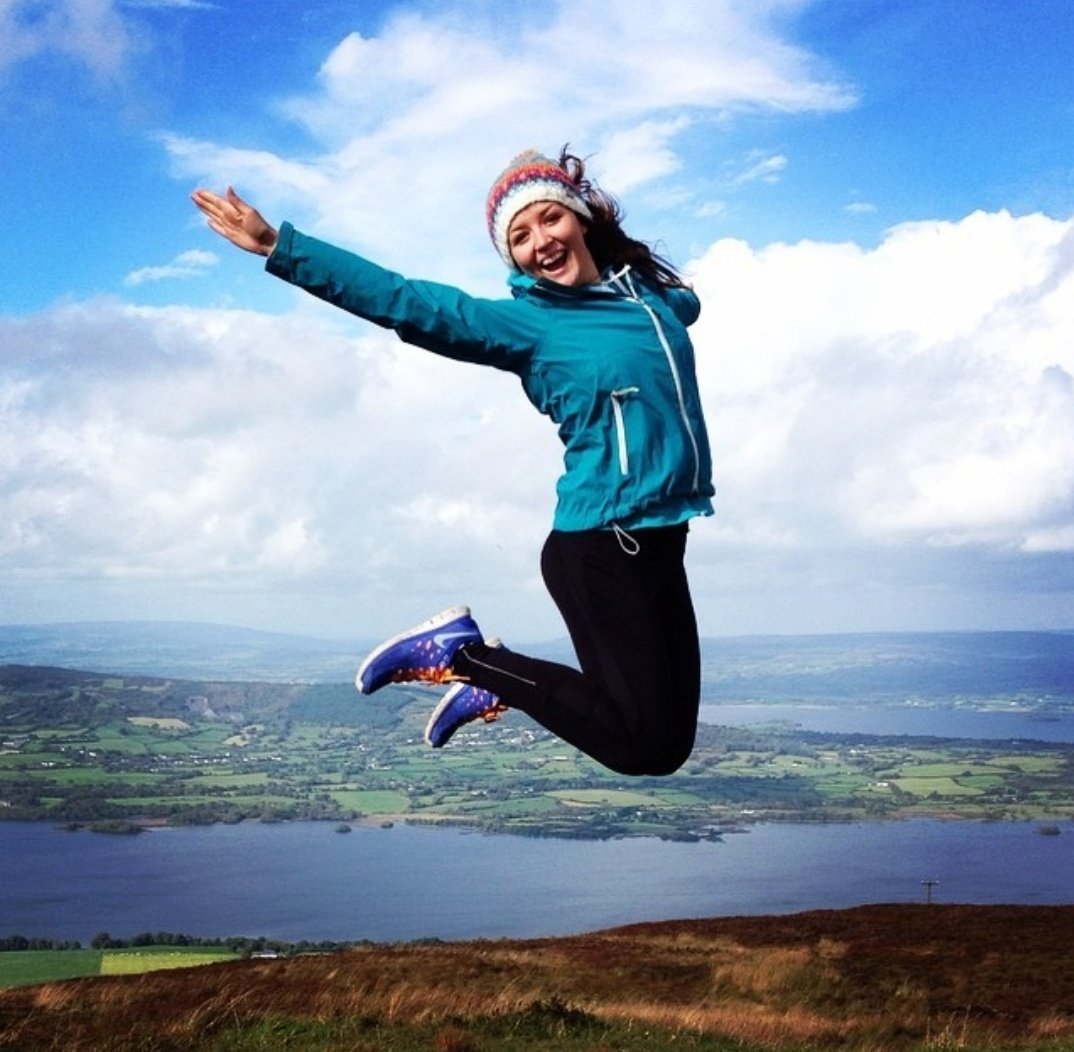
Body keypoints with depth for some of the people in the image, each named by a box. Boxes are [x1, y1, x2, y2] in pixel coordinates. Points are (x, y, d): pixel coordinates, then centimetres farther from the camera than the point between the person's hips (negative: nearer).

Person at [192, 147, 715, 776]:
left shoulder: (653, 293, 11)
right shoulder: (527, 322, -6)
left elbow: (687, 304, 35)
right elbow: (409, 302, -13)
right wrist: (279, 246, -17)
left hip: (660, 542, 7)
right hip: (601, 547, -7)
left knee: (670, 746, 11)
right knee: (642, 746, -5)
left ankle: (498, 687, 25)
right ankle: (463, 654, 5)